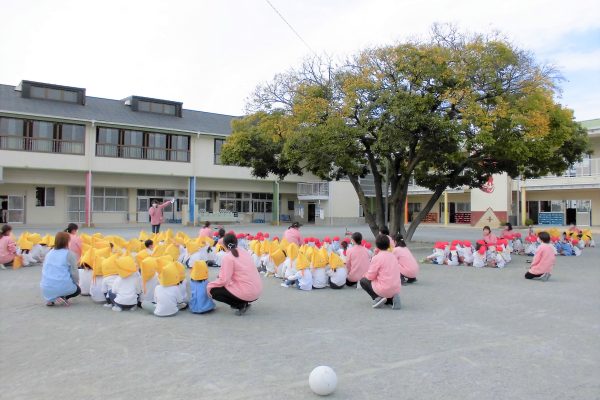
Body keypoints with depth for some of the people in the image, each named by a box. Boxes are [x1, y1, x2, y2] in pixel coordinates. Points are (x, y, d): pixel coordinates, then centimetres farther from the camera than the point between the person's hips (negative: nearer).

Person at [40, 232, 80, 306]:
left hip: (46, 289, 5)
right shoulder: (69, 254, -5)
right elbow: (74, 273, -6)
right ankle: (62, 297, -3)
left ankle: (51, 299, 10)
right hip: (63, 287, -5)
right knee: (77, 289, 27)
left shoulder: (49, 253, 12)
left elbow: (43, 270, 18)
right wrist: (74, 281, 15)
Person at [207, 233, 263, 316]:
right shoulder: (245, 252, 12)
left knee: (213, 291, 6)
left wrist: (209, 285, 3)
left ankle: (240, 305, -1)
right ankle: (244, 303, 14)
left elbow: (224, 280, -12)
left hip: (246, 293, -8)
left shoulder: (228, 257, -8)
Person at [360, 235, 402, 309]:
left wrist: (365, 275, 14)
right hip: (396, 289, 6)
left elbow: (370, 276, -8)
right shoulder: (393, 256, 9)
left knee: (363, 281, 15)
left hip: (384, 290, -6)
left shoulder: (377, 257, -11)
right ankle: (392, 298, 6)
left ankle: (377, 298, -3)